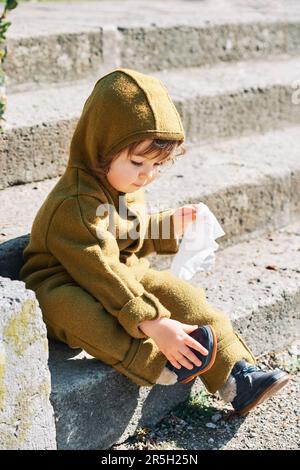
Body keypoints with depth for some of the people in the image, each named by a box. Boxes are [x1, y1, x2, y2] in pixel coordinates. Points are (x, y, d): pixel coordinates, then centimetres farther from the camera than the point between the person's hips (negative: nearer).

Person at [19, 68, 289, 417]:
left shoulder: (126, 185, 1)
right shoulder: (76, 205, -30)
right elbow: (101, 274, -35)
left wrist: (164, 226, 2)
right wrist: (152, 323, -40)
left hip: (124, 274, 8)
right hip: (63, 285, -8)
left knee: (180, 295, -8)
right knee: (70, 311, -41)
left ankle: (236, 375, -6)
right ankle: (156, 363, -36)